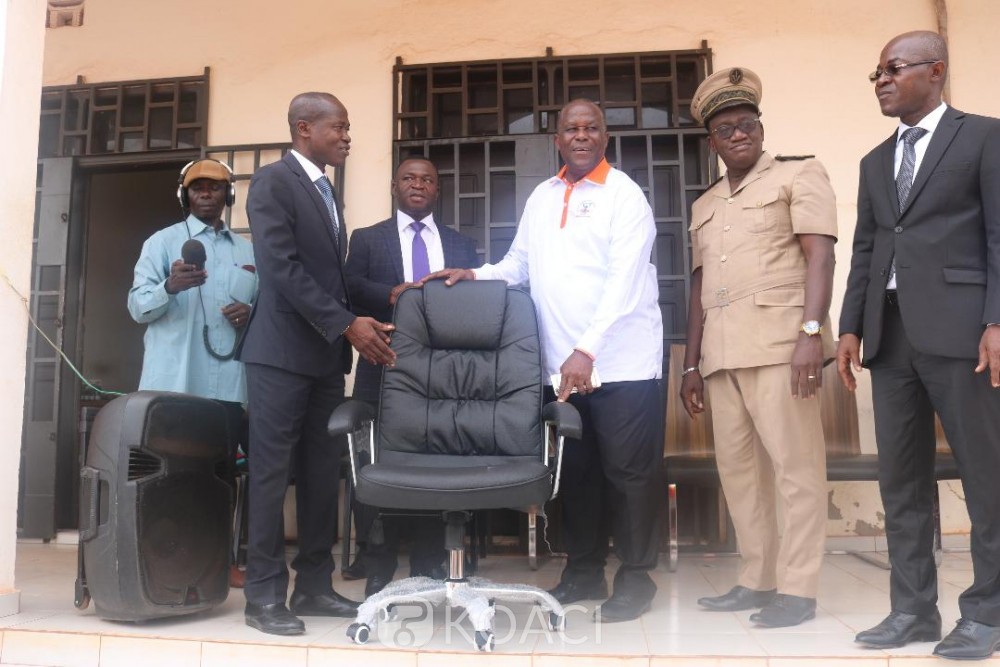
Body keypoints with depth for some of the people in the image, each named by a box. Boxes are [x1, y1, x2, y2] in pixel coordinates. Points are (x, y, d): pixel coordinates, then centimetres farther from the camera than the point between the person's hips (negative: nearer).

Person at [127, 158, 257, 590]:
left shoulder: (248, 251, 16)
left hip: (229, 381, 3)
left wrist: (252, 313, -7)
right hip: (174, 381, -3)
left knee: (223, 471, 6)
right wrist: (169, 286, -23)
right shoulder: (163, 242, 6)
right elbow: (137, 306, -3)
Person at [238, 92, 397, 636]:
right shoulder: (273, 181, -6)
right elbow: (282, 268, -17)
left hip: (325, 352, 8)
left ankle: (314, 586, 17)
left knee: (322, 475, 8)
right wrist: (347, 323, -18)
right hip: (283, 350, -8)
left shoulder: (324, 190, 19)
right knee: (273, 473, -2)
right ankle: (264, 594, 8)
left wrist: (359, 324, 5)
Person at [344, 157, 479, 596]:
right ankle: (379, 569, 14)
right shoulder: (367, 239, 13)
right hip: (384, 370, -1)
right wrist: (393, 294, -20)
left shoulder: (461, 246, 20)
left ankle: (429, 567, 15)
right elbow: (350, 288, -4)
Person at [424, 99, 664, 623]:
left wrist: (588, 349, -24)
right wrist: (475, 275, -1)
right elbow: (518, 267, 18)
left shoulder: (624, 195, -4)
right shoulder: (541, 198, 15)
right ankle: (583, 570, 26)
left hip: (621, 360, -5)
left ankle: (636, 577, 16)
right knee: (576, 469, 13)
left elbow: (623, 282, -15)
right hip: (562, 363, 5)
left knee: (629, 469, 2)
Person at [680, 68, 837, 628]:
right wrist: (692, 364, 16)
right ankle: (757, 580, 17)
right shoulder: (705, 205, 22)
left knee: (796, 465, -5)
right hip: (723, 351, 6)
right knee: (738, 468, 7)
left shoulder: (799, 175, 7)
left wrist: (811, 332, -18)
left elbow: (820, 257, -5)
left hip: (779, 342, -6)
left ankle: (798, 588, 3)